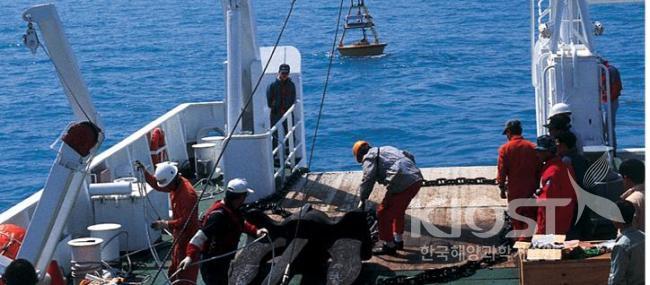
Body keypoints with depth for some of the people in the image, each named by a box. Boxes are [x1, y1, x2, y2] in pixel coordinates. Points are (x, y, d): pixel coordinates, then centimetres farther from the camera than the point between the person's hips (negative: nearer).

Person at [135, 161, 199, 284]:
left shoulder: (188, 194, -28)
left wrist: (166, 224, -31)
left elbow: (186, 221, -30)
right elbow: (157, 185, 19)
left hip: (187, 238, -10)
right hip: (179, 236, 10)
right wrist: (144, 172, 7)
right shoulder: (175, 185, 1)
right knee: (174, 274, 20)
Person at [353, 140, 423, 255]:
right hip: (417, 178, 9)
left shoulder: (369, 157, 5)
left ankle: (389, 246, 10)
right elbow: (410, 156, 30)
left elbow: (368, 179, -7)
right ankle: (398, 240, 39)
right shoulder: (387, 149, 29)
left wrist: (362, 200, -3)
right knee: (398, 210, 28)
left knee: (383, 214, 4)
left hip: (402, 184, -9)